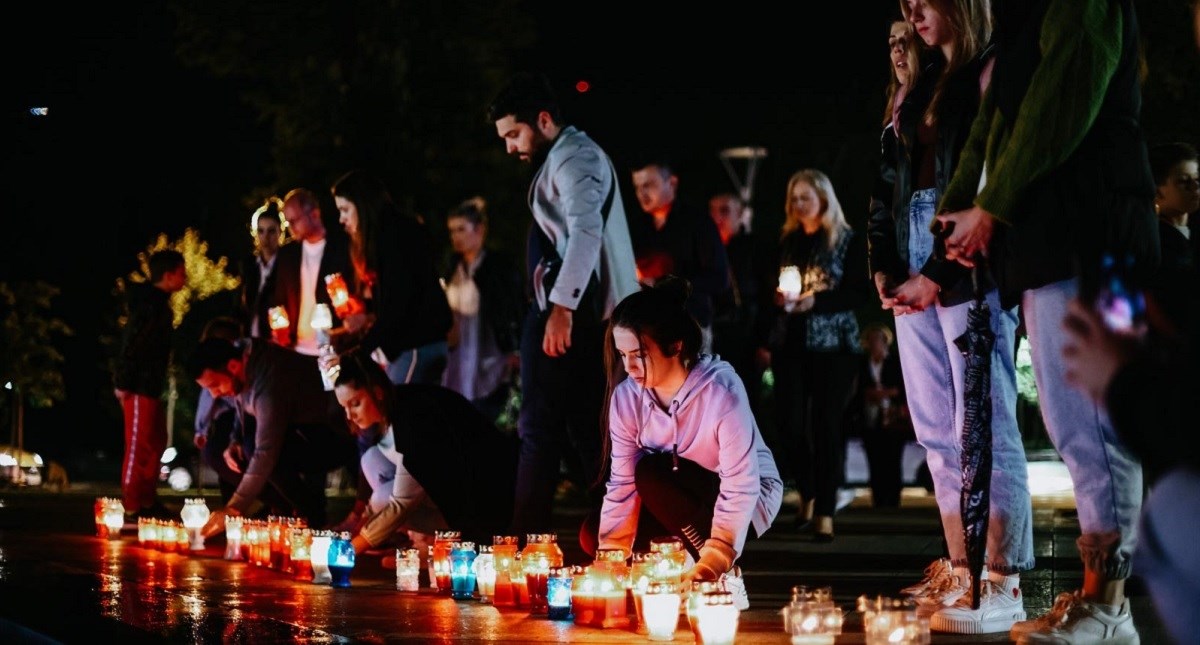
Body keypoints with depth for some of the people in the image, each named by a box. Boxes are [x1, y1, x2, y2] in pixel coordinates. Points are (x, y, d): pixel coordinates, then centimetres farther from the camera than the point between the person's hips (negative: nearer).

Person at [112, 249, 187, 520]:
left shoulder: (158, 302, 15)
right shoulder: (149, 303, -16)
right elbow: (130, 344, -21)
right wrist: (123, 383, -22)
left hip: (150, 385, 10)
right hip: (139, 386, -10)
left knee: (156, 441, 15)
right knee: (140, 443, -7)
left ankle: (147, 499, 22)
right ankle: (132, 504, -4)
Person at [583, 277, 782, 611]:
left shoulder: (721, 390, -29)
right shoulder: (626, 396, -13)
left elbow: (740, 486, -31)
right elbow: (622, 482, -13)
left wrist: (713, 561, -39)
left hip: (752, 498, -6)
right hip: (684, 502, 6)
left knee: (651, 472, -30)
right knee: (593, 534, -11)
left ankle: (724, 574, -19)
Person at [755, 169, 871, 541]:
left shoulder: (849, 242, 1)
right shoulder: (786, 241, 11)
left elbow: (860, 293, -5)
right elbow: (768, 293, 12)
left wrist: (816, 300, -17)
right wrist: (763, 342, 4)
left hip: (833, 343, -3)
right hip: (789, 343, 3)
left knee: (826, 425, -5)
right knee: (789, 425, -3)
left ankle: (825, 513, -3)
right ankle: (807, 492, 20)